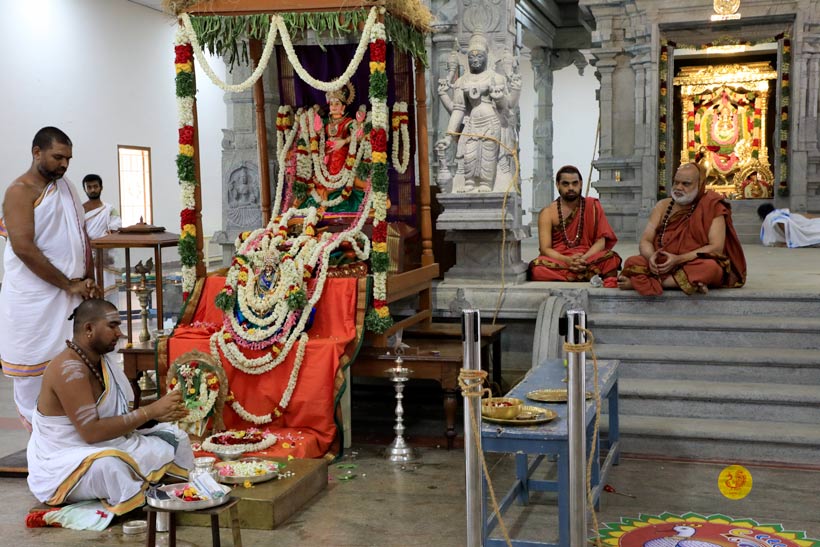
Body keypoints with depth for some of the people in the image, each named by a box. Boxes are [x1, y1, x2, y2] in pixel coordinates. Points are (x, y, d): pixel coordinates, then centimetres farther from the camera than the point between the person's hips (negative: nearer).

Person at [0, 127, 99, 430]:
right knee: (35, 368, 3)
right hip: (35, 299, -7)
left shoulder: (65, 186, 12)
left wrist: (86, 279, 2)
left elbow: (82, 236, 16)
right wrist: (69, 285, -16)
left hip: (72, 294, 7)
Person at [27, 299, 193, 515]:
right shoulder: (69, 369, -22)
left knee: (172, 436, 5)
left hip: (99, 450, 10)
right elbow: (91, 432, -29)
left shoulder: (100, 362, 6)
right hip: (61, 470, -9)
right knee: (108, 464, -39)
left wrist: (158, 416, -12)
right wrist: (150, 411, -26)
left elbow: (120, 419, 5)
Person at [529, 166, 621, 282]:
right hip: (558, 260, 0)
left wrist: (584, 259, -19)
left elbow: (601, 241, 1)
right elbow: (545, 249, -4)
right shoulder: (547, 213, 4)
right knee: (537, 268, -36)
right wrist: (567, 260, -23)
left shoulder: (592, 206, 8)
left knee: (611, 258, -30)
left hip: (588, 258, 0)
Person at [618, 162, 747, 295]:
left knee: (711, 267, -36)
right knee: (632, 262, -21)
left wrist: (679, 259, -23)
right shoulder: (663, 206, 10)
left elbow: (717, 248, -13)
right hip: (663, 265, 3)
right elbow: (645, 241, 4)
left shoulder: (712, 207, -3)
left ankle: (643, 283, -30)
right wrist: (651, 257, -20)